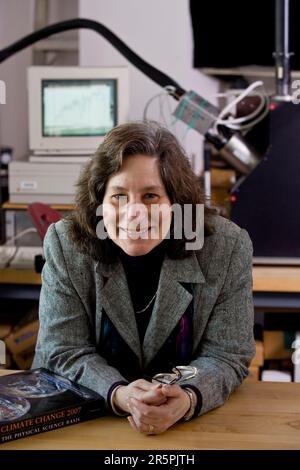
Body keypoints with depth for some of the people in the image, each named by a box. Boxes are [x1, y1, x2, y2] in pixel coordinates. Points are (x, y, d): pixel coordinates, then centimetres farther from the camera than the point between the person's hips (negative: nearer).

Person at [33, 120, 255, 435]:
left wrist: (187, 400, -30)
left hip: (197, 418, 0)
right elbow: (65, 352, -9)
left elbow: (227, 356, -9)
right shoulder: (64, 244, -9)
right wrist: (119, 395, -28)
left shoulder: (228, 247, -10)